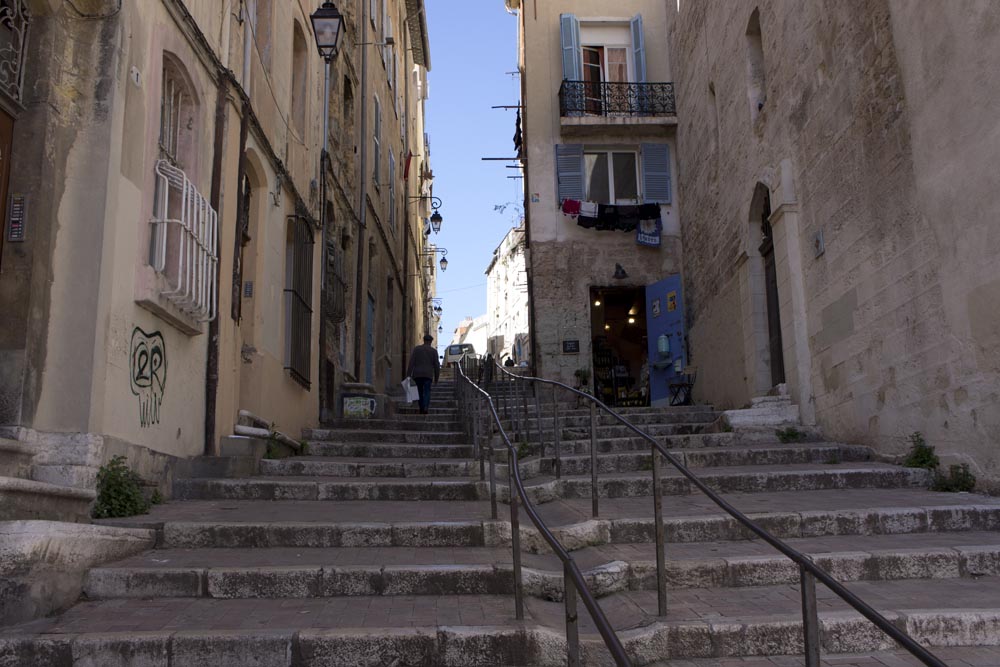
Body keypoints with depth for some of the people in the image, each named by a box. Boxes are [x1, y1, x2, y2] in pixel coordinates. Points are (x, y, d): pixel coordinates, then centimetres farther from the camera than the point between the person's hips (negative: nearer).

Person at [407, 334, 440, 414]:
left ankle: (421, 409, 13)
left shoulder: (416, 349, 7)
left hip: (417, 374, 1)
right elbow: (436, 365, 6)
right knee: (427, 391, -3)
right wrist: (436, 377, 14)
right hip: (428, 375, -1)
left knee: (420, 392, 12)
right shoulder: (433, 351, 7)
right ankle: (426, 407, -24)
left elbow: (411, 362, -1)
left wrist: (408, 374, -3)